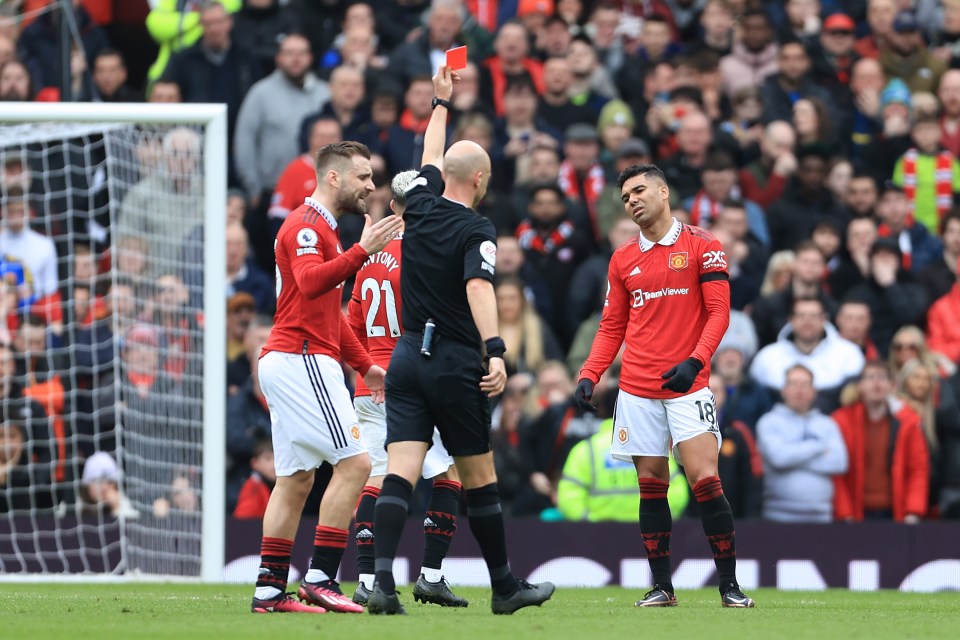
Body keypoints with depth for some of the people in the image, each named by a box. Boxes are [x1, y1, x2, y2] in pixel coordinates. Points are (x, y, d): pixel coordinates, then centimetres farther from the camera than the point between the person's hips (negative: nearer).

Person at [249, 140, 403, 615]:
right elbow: (310, 281, -30)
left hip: (284, 361, 11)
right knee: (354, 462, -13)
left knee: (296, 479, 8)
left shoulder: (321, 228, 23)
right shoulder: (306, 226, -10)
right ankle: (320, 580, -16)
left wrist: (364, 365, 30)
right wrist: (362, 251, -38)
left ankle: (270, 588, 6)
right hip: (302, 358, -11)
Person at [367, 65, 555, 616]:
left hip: (408, 358, 5)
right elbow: (478, 288, -27)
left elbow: (431, 157, 26)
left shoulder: (420, 208, 6)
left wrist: (442, 103, 42)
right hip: (455, 364, -5)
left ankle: (382, 580, -22)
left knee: (401, 472, -6)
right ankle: (505, 586, 16)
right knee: (479, 478, 6)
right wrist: (496, 352, -38)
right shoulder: (476, 230, -10)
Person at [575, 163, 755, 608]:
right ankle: (661, 586, 8)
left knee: (704, 480, -11)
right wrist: (589, 375, 3)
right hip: (637, 391, 4)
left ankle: (730, 584, -5)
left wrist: (695, 361, -19)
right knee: (651, 485, 3)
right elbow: (612, 327, 16)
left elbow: (719, 312, -5)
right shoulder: (622, 260, 12)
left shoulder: (701, 246, 0)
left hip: (687, 387, -4)